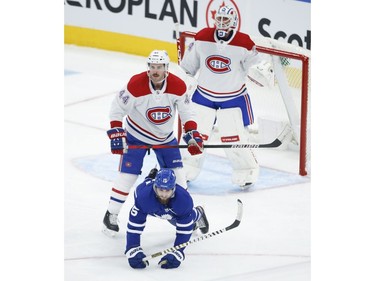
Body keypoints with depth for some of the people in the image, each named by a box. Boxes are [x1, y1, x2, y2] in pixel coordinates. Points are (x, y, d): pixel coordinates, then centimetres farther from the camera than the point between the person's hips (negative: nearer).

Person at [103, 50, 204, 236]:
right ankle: (111, 215, 7)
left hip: (165, 137, 3)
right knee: (128, 174, -6)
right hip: (136, 135, -3)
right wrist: (116, 134, -23)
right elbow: (117, 109, -17)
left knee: (177, 174, 0)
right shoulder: (136, 84, -26)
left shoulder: (178, 86, -17)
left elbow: (186, 113, -5)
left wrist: (192, 135, -17)